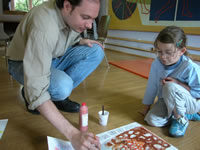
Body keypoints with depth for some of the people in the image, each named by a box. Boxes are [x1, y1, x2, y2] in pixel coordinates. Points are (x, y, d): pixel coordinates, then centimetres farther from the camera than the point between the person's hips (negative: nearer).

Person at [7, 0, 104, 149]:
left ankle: (59, 96, -5)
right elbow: (37, 89, -41)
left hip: (53, 58, 7)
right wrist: (73, 134, -46)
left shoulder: (72, 14, -13)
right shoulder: (44, 25, -37)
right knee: (62, 86, -37)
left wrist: (81, 41, -13)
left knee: (96, 52, -13)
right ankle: (29, 95, -3)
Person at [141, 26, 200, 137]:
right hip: (166, 101, 6)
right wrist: (146, 107, 5)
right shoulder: (157, 64, -15)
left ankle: (181, 119, -6)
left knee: (170, 87, -35)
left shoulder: (191, 68, -28)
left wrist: (178, 84, -28)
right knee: (151, 120, -14)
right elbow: (152, 86, -4)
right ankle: (188, 114, 10)